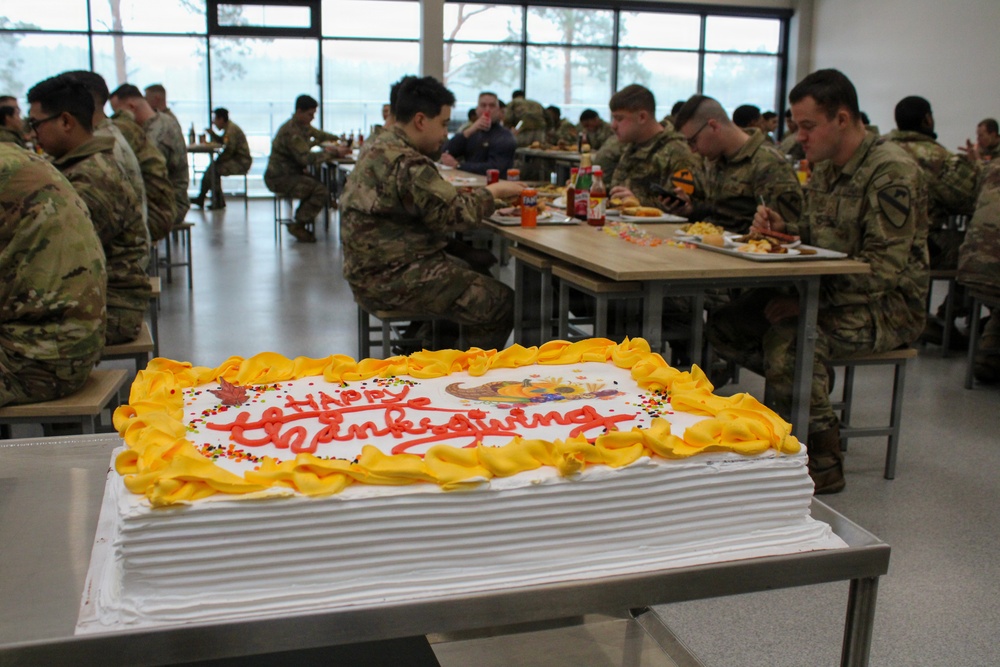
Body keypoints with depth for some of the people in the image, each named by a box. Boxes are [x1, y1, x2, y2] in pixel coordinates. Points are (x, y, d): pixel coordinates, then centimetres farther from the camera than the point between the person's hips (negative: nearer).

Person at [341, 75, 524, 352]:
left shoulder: (382, 147, 13)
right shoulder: (406, 163, -20)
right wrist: (494, 191, -6)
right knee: (501, 303, -8)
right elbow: (454, 213, -22)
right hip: (391, 277, -11)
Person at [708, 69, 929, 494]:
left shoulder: (892, 172, -18)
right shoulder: (825, 169, 10)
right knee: (725, 325, -6)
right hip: (829, 293, 8)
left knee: (787, 337, -33)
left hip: (889, 305, -8)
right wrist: (782, 229, -2)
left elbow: (883, 268, -23)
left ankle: (824, 463, -15)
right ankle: (811, 387, 11)